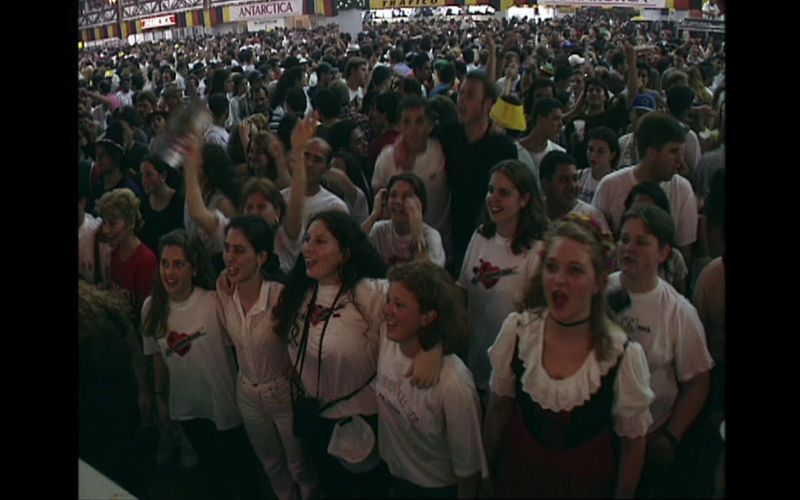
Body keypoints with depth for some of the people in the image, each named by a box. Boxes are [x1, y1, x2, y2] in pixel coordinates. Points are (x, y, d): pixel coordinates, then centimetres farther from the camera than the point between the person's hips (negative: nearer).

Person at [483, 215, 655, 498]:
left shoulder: (624, 355, -22)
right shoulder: (516, 330, -17)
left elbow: (633, 443, -9)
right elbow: (498, 408, -2)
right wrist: (488, 472, 6)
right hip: (519, 474, 2)